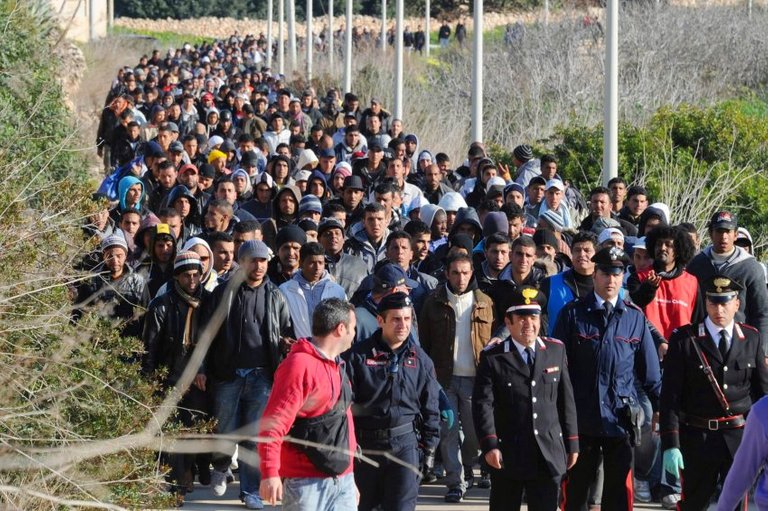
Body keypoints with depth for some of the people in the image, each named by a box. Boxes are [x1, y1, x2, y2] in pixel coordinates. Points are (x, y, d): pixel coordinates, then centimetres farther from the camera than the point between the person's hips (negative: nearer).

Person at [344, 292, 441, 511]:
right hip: (364, 443, -1)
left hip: (405, 444, 1)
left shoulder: (420, 359, 5)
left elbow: (430, 408, 11)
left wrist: (429, 448, 7)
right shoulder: (358, 355, -4)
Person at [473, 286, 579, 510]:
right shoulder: (492, 358, -3)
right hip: (508, 456, -2)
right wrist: (489, 445, -21)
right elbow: (483, 404, -10)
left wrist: (571, 443, 10)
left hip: (549, 456, 2)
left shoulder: (556, 351, 8)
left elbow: (566, 400, 11)